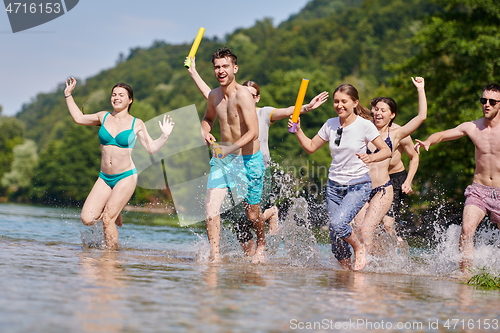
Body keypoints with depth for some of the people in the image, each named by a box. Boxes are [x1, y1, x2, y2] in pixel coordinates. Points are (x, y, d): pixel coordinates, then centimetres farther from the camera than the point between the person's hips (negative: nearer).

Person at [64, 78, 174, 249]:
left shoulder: (136, 124, 1)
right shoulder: (103, 117, 9)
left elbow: (151, 148, 6)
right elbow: (79, 118, 23)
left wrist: (165, 135, -9)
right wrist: (68, 95, 23)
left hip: (126, 177, -4)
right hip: (104, 178, 4)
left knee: (107, 220, -13)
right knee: (87, 219, -8)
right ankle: (115, 213, 21)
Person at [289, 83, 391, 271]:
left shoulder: (364, 125, -10)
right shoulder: (330, 125, 3)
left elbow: (386, 151, -9)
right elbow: (310, 147, 12)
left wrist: (371, 158, -28)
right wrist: (298, 131, -3)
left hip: (358, 186, -5)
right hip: (334, 186, 5)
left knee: (338, 224, -25)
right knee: (335, 237, 3)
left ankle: (359, 248, 3)